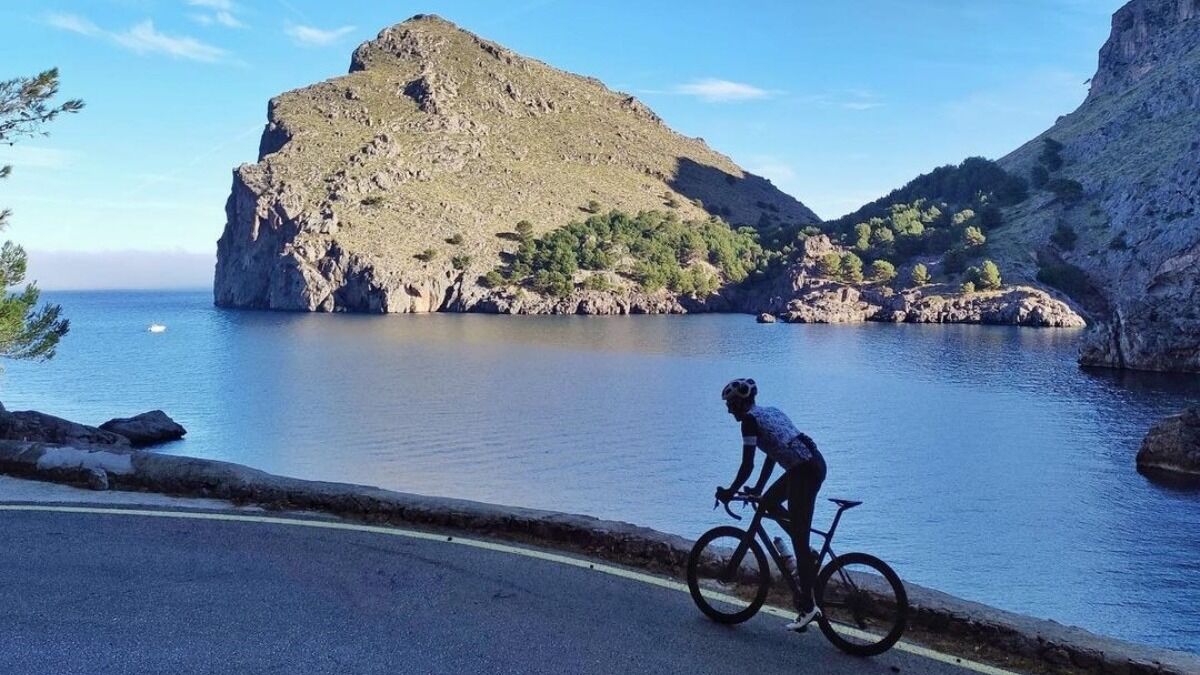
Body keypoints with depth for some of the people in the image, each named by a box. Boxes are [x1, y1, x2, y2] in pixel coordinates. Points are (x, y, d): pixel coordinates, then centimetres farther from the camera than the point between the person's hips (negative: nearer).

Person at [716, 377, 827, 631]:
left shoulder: (750, 419, -5)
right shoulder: (770, 412, 22)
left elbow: (747, 465, -8)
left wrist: (730, 492, 4)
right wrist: (758, 488, 31)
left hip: (803, 471, -9)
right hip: (815, 463, 9)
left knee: (798, 538, -4)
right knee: (769, 501, 24)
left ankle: (808, 606, 0)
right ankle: (808, 562, 21)